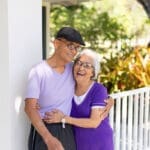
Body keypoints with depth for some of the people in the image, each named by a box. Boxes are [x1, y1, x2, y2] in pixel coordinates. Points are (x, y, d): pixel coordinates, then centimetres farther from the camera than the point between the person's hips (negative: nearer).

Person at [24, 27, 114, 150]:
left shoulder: (73, 68, 2)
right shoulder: (38, 72, -14)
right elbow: (30, 108, -19)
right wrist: (49, 139, -29)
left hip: (67, 131, 5)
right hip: (44, 130, -5)